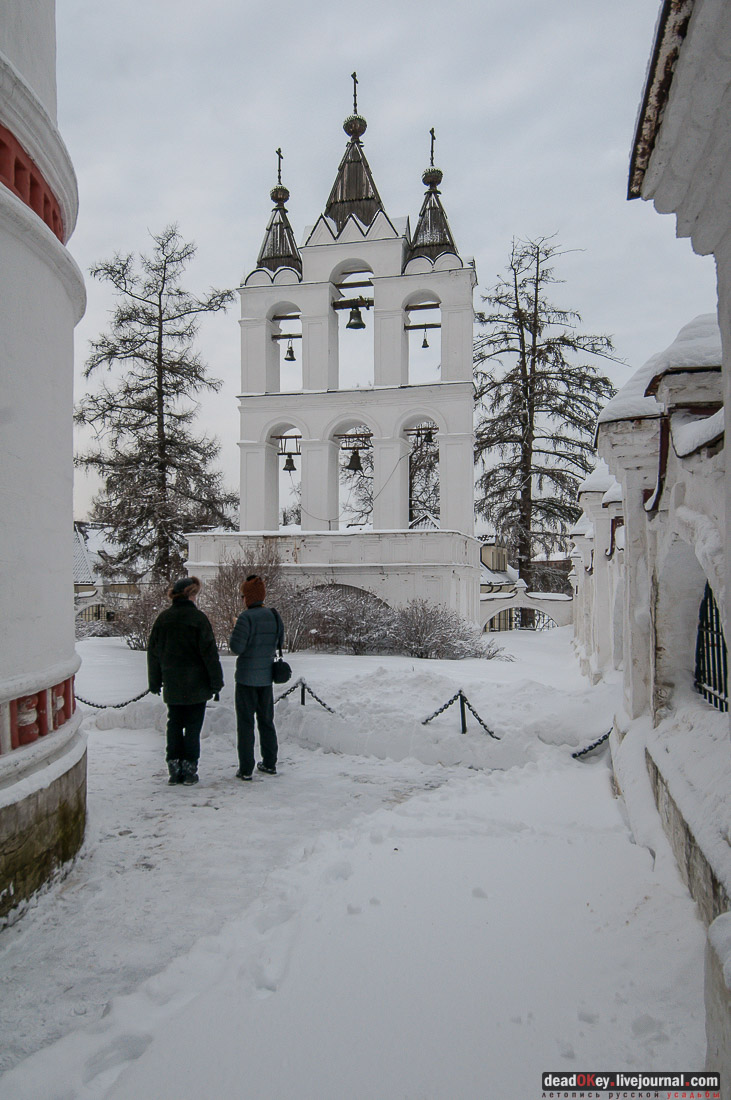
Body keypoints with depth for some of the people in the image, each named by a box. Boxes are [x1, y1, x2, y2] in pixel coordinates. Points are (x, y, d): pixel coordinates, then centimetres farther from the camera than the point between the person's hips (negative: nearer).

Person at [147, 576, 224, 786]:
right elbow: (209, 652, -12)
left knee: (174, 725, 13)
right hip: (196, 685, -4)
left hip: (171, 686, 4)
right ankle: (189, 770, 7)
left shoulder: (163, 618, 3)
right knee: (193, 726, 4)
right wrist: (216, 681, -4)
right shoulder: (198, 618, -12)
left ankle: (174, 769, 14)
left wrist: (155, 682, 17)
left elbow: (153, 652, 9)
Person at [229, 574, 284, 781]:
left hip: (247, 678, -6)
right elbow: (279, 643, 12)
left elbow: (236, 647, -19)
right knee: (266, 720, 17)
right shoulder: (274, 616, 3)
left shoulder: (247, 617, -17)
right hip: (266, 677, 6)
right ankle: (269, 763, 24)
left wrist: (235, 631, -1)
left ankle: (246, 769, 5)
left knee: (245, 723, 2)